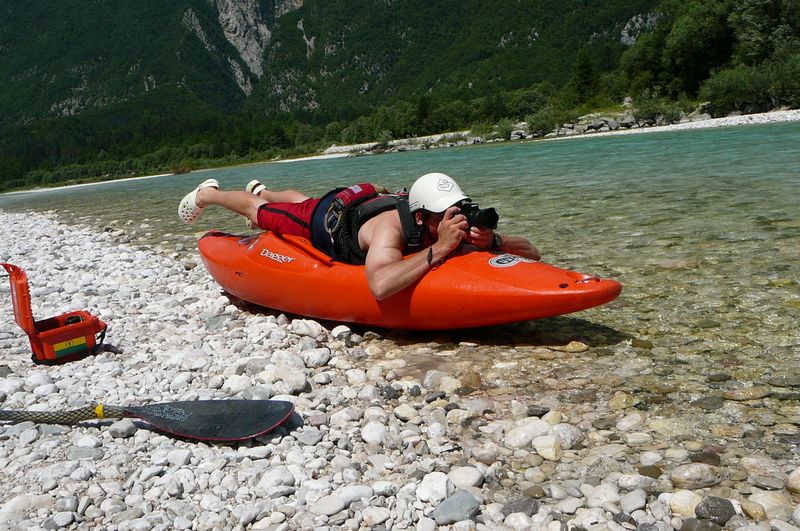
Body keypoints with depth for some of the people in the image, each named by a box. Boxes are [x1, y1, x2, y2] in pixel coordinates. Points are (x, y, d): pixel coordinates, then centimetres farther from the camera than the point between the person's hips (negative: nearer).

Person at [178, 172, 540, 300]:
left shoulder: (457, 223, -34)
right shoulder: (391, 228, -50)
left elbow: (532, 252, -34)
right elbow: (380, 285, -70)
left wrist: (491, 241, -53)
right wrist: (439, 249, -68)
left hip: (363, 201, 6)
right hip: (324, 221, -6)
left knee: (300, 201, 37)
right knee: (258, 211, 23)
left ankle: (260, 189, 71)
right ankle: (207, 193, 54)